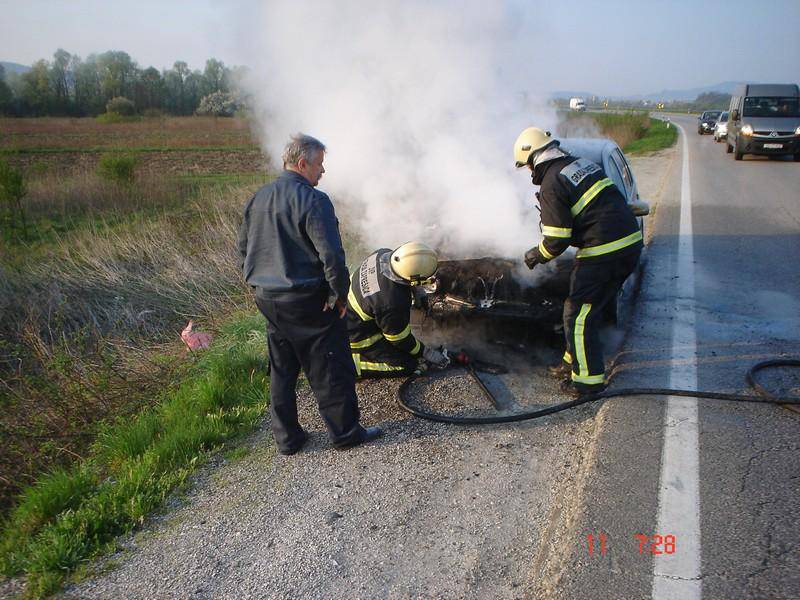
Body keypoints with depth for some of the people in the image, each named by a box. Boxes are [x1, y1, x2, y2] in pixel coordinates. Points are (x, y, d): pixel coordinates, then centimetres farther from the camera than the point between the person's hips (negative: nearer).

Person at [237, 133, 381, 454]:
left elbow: (243, 248, 16)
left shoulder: (257, 199, 9)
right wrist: (339, 294, -10)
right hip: (308, 300, -7)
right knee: (329, 369, 6)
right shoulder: (313, 200, -16)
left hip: (268, 299, 7)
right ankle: (345, 431, 18)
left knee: (281, 370, 16)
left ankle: (286, 437, 25)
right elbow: (331, 255, -21)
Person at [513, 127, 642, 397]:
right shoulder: (581, 163, 15)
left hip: (604, 252, -9)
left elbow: (557, 241, -13)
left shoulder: (551, 185, -12)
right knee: (592, 307, 21)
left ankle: (589, 378, 8)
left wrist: (536, 255, 7)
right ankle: (575, 359, 33)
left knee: (578, 315, 2)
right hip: (631, 242, 9)